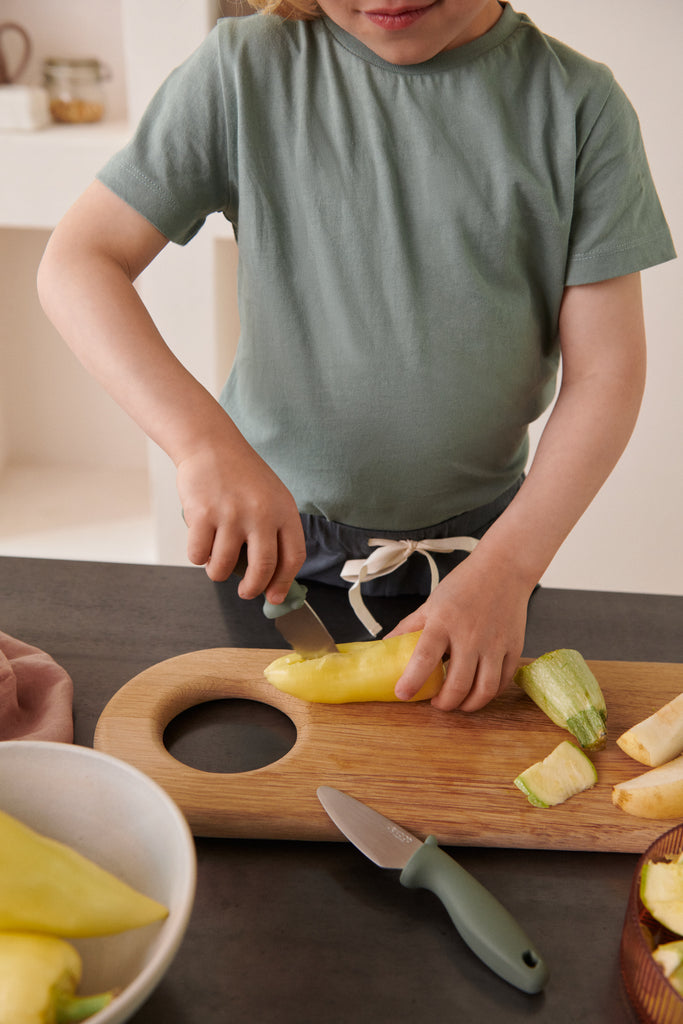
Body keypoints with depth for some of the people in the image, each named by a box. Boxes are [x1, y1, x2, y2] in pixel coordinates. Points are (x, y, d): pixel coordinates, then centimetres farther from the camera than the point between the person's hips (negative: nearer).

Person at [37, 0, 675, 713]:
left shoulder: (578, 101, -9)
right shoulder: (246, 67, -10)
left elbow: (605, 369, -10)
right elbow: (77, 261, -13)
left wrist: (508, 564, -21)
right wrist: (204, 440, -27)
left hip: (479, 534, 1)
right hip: (274, 528, 0)